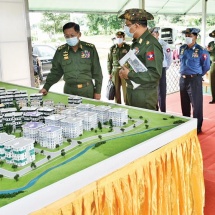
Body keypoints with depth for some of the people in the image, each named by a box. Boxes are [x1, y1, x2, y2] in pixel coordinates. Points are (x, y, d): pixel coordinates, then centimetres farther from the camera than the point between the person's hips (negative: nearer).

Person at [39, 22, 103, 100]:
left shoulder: (90, 48, -4)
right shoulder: (60, 51, 1)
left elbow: (97, 72, 0)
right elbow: (55, 72, 8)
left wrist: (98, 91, -3)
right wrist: (46, 87, -1)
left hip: (88, 90, -1)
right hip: (69, 90, 1)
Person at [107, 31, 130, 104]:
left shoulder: (128, 47, 1)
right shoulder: (112, 48, 9)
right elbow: (109, 61, 11)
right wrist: (109, 73, 6)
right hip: (115, 71, 3)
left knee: (126, 90, -5)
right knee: (116, 90, 7)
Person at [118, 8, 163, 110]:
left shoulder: (151, 44, -17)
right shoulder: (136, 43, 11)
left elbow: (154, 74, -24)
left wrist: (129, 74, -18)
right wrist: (125, 71, 2)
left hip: (145, 96, -9)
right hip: (132, 93, 9)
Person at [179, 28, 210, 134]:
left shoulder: (201, 51, -12)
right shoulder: (182, 48, 5)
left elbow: (206, 66, 0)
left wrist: (198, 75, 9)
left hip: (194, 79, -6)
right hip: (183, 79, 6)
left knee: (196, 104, -1)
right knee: (184, 103, 16)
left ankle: (197, 127, 9)